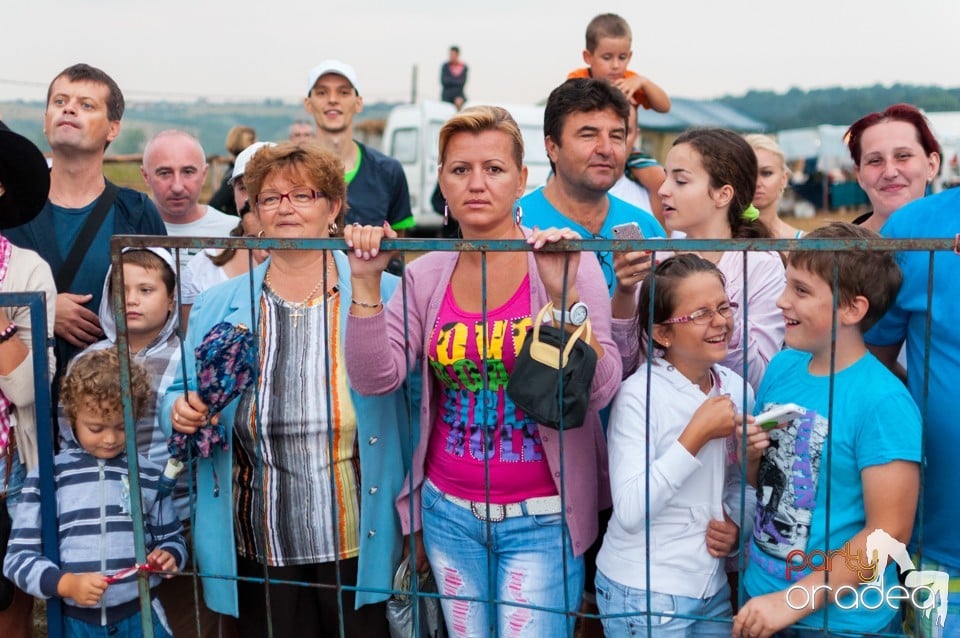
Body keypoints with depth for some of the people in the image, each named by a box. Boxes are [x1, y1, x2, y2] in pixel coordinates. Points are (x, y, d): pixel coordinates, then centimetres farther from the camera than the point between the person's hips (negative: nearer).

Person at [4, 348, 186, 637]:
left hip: (139, 615, 1)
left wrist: (169, 555, -8)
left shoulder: (149, 475, 4)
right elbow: (19, 555, -3)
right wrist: (66, 583, -18)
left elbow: (171, 539, 14)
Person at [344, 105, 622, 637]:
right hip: (449, 512, 3)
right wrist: (366, 282, -16)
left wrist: (563, 296, -28)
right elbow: (374, 378, -7)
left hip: (540, 518, -3)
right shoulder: (426, 274, 0)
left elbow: (598, 391, -16)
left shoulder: (570, 265, -9)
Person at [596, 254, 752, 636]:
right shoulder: (639, 394, -17)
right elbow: (629, 512, -24)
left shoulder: (737, 388, 1)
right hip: (642, 594, -6)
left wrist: (736, 523, -6)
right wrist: (697, 434, -25)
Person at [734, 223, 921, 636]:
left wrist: (792, 602, -19)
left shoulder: (882, 401, -19)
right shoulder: (782, 367, 0)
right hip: (759, 592, 6)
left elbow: (889, 532, -19)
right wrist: (750, 455, -9)